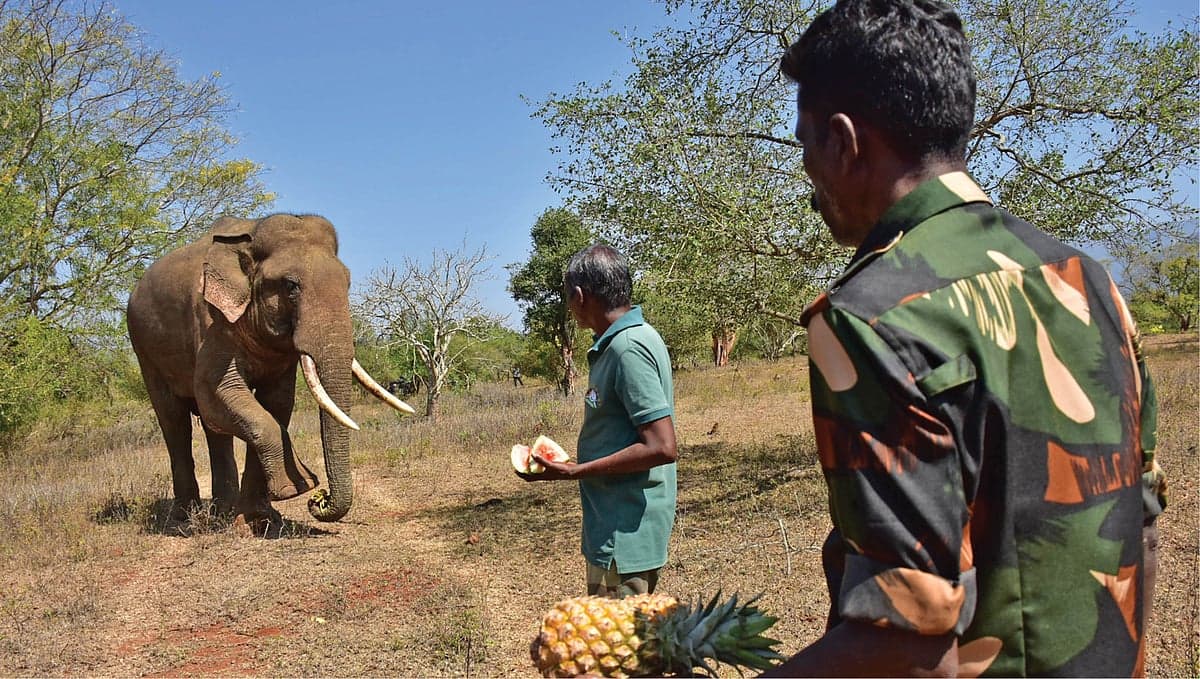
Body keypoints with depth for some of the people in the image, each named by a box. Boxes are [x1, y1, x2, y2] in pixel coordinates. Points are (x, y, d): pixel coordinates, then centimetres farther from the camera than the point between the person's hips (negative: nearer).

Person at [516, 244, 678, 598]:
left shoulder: (627, 348, -21)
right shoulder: (630, 337, 10)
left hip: (624, 535, -10)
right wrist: (577, 465, 17)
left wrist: (575, 472, -19)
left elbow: (662, 447, -25)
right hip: (620, 527, 10)